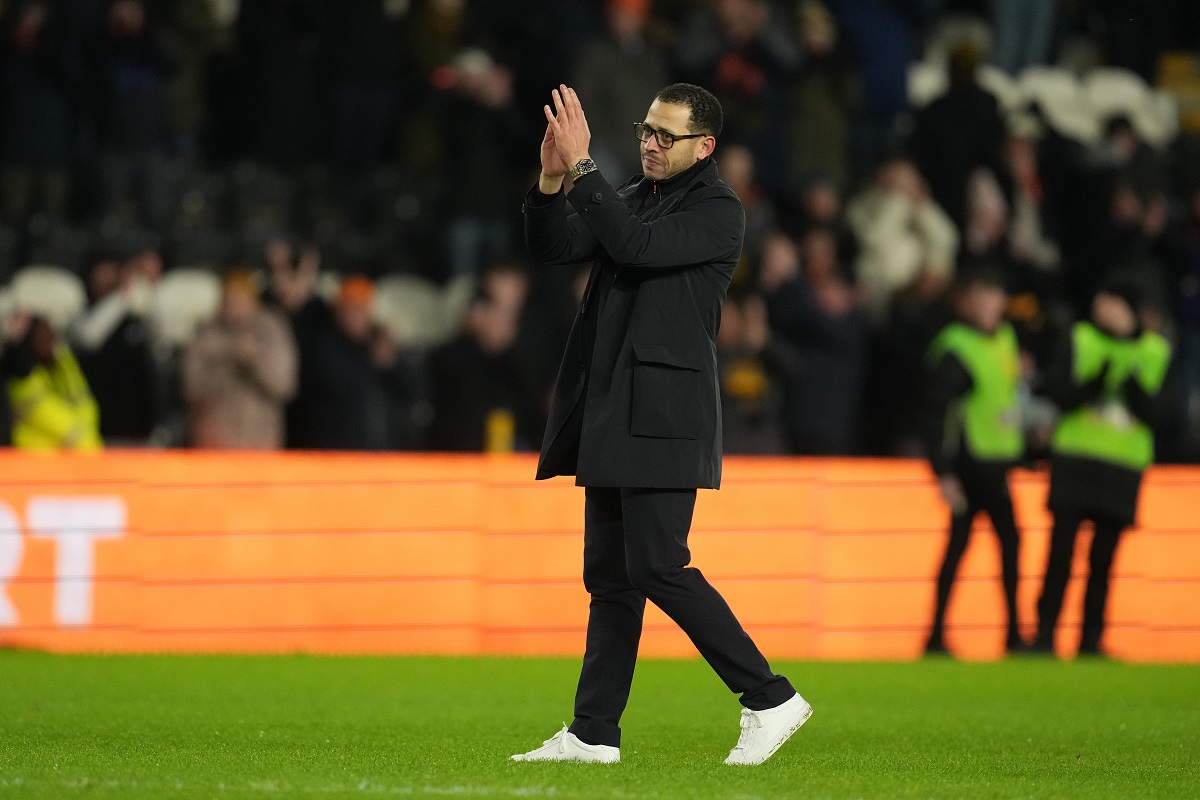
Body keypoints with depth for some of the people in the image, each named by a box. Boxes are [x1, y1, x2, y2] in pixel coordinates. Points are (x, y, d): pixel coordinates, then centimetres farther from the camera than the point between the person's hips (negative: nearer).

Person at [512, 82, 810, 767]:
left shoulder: (719, 211, -7)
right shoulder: (629, 198, 16)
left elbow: (637, 246, -21)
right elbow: (554, 246, 7)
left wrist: (583, 165, -21)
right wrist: (552, 178, -10)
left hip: (665, 418, -8)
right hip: (612, 415, 8)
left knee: (658, 566, -14)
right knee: (609, 574, 8)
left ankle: (769, 698, -6)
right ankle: (594, 734, 10)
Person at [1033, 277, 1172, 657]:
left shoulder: (1155, 352, 5)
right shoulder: (1080, 339, 2)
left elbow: (1157, 413, 0)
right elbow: (1058, 393, -5)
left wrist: (1136, 388, -19)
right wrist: (1094, 382, -21)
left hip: (1123, 467, 1)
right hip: (1075, 458, -1)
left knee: (1103, 557, 4)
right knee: (1061, 550, -6)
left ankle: (1091, 639, 10)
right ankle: (1045, 632, -2)